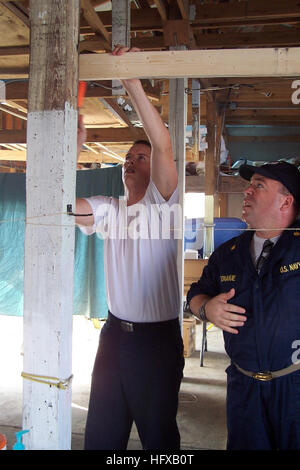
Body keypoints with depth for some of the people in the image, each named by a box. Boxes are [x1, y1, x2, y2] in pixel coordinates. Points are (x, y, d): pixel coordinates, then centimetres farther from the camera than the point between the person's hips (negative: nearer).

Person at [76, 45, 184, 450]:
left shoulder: (162, 204, -5)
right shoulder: (108, 210, 8)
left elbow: (164, 147, -21)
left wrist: (132, 83, -25)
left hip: (158, 337, -4)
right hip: (115, 331, 5)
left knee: (158, 431, 11)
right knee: (101, 431, 15)